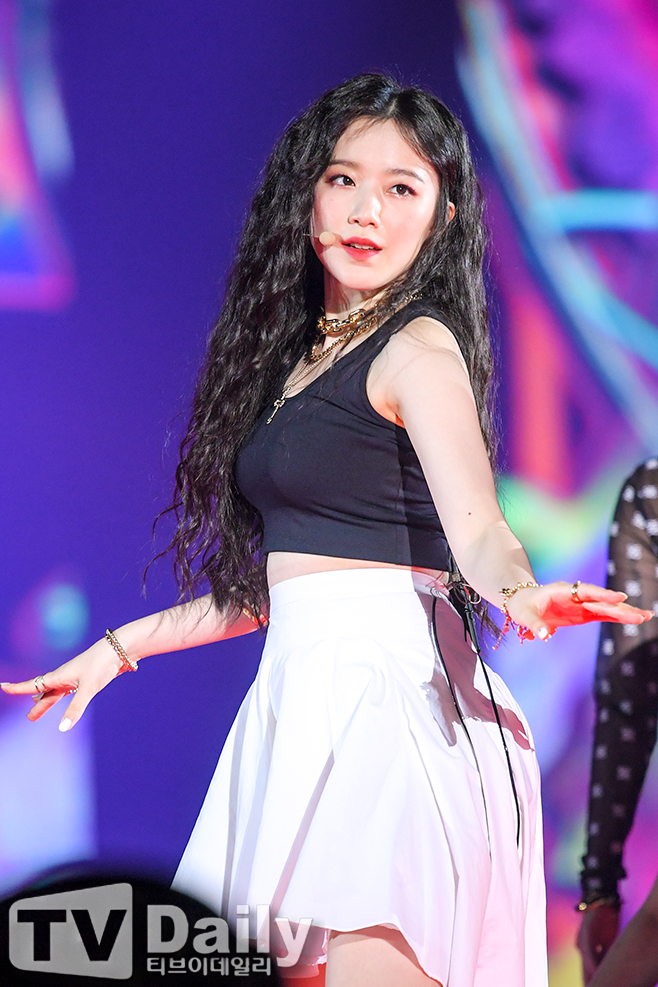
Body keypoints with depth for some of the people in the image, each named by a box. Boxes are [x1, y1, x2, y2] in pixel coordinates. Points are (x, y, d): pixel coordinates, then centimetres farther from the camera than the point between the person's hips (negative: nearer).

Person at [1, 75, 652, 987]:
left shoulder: (417, 347, -4)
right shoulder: (300, 356, 19)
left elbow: (475, 527, -19)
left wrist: (521, 595, -41)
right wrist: (117, 649, 31)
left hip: (385, 681, -8)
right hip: (304, 694, 8)